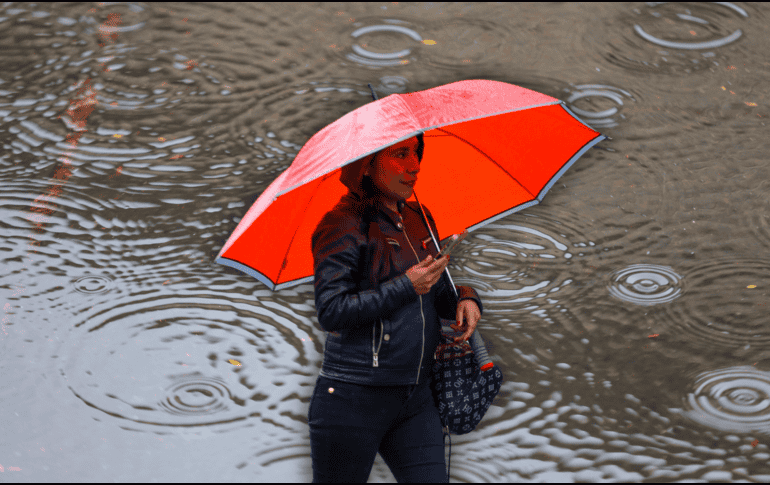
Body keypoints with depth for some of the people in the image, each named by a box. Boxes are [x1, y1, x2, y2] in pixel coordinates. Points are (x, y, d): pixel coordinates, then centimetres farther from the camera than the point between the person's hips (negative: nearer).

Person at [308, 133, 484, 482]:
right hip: (354, 398, -6)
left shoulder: (419, 220, 14)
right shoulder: (343, 225, -9)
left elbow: (437, 294, 24)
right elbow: (330, 312, -16)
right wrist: (406, 287, -17)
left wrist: (465, 298, 1)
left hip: (416, 401, 6)